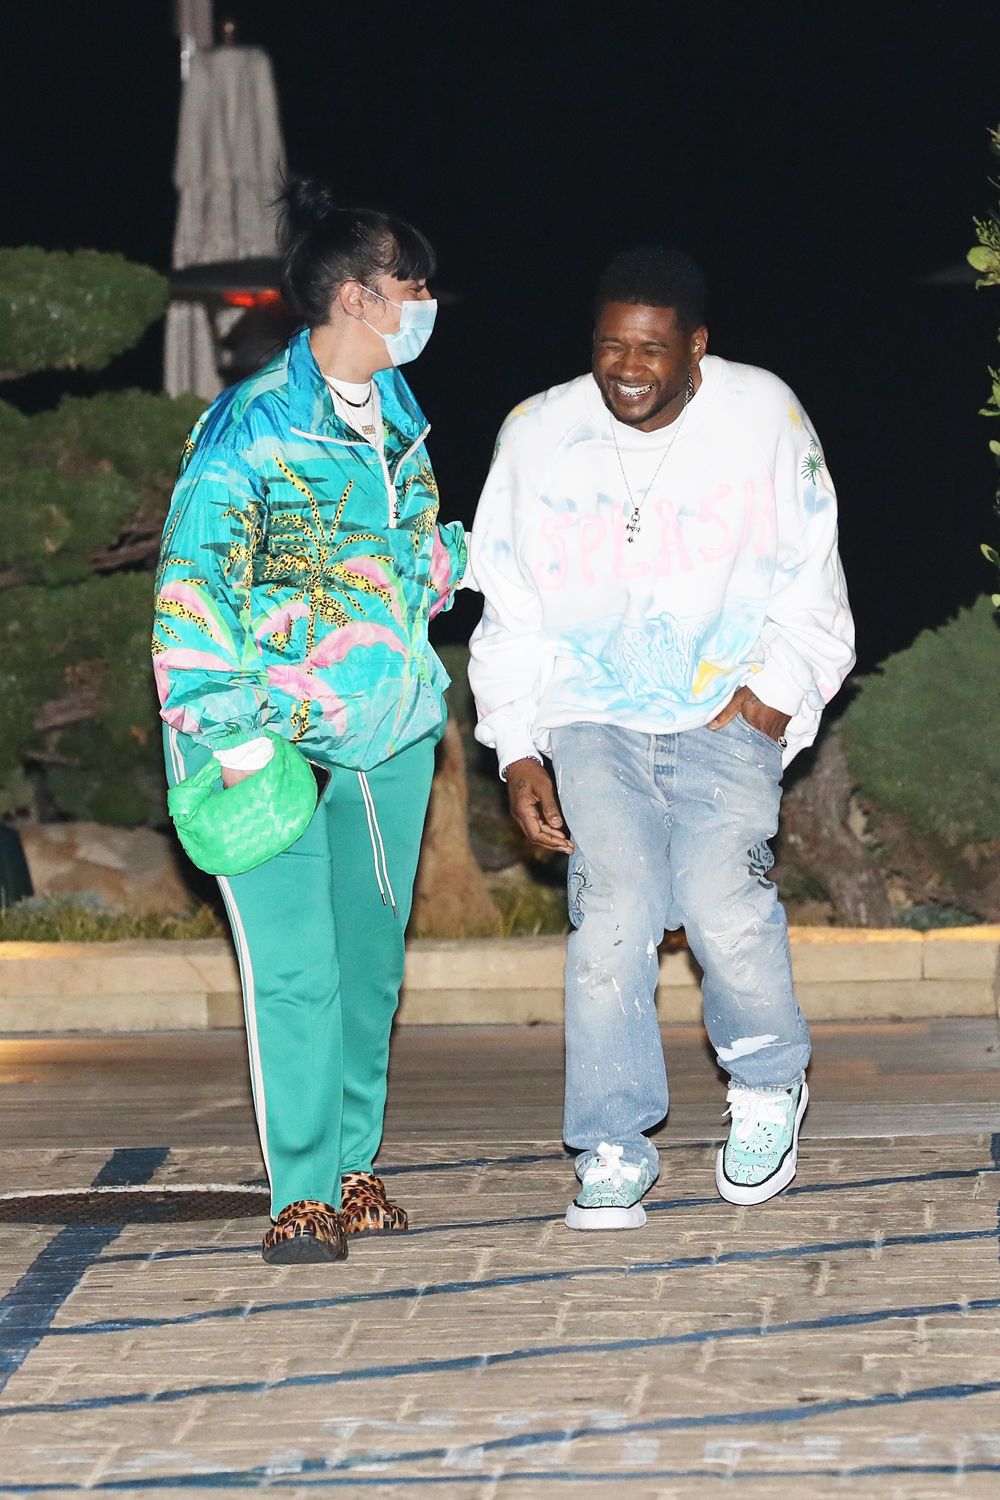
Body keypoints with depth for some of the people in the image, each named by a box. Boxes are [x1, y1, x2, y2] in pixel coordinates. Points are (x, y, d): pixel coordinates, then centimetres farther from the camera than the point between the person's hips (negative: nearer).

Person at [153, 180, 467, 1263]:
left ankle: (353, 1170, 21)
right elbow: (193, 584, -13)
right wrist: (233, 730, -18)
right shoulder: (253, 425, -10)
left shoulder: (396, 419, 13)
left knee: (369, 959, 10)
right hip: (277, 736, -7)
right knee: (294, 969, -8)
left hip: (388, 727, 7)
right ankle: (303, 1192, 0)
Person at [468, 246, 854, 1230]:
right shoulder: (537, 436, 2)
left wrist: (778, 684, -5)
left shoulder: (765, 418, 0)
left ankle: (767, 1083, 8)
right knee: (613, 909, -17)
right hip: (592, 714, 1)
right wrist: (518, 750, 3)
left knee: (724, 905, -21)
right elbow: (510, 613, 8)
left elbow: (809, 580, 9)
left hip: (729, 712, -1)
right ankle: (613, 1150, -5)